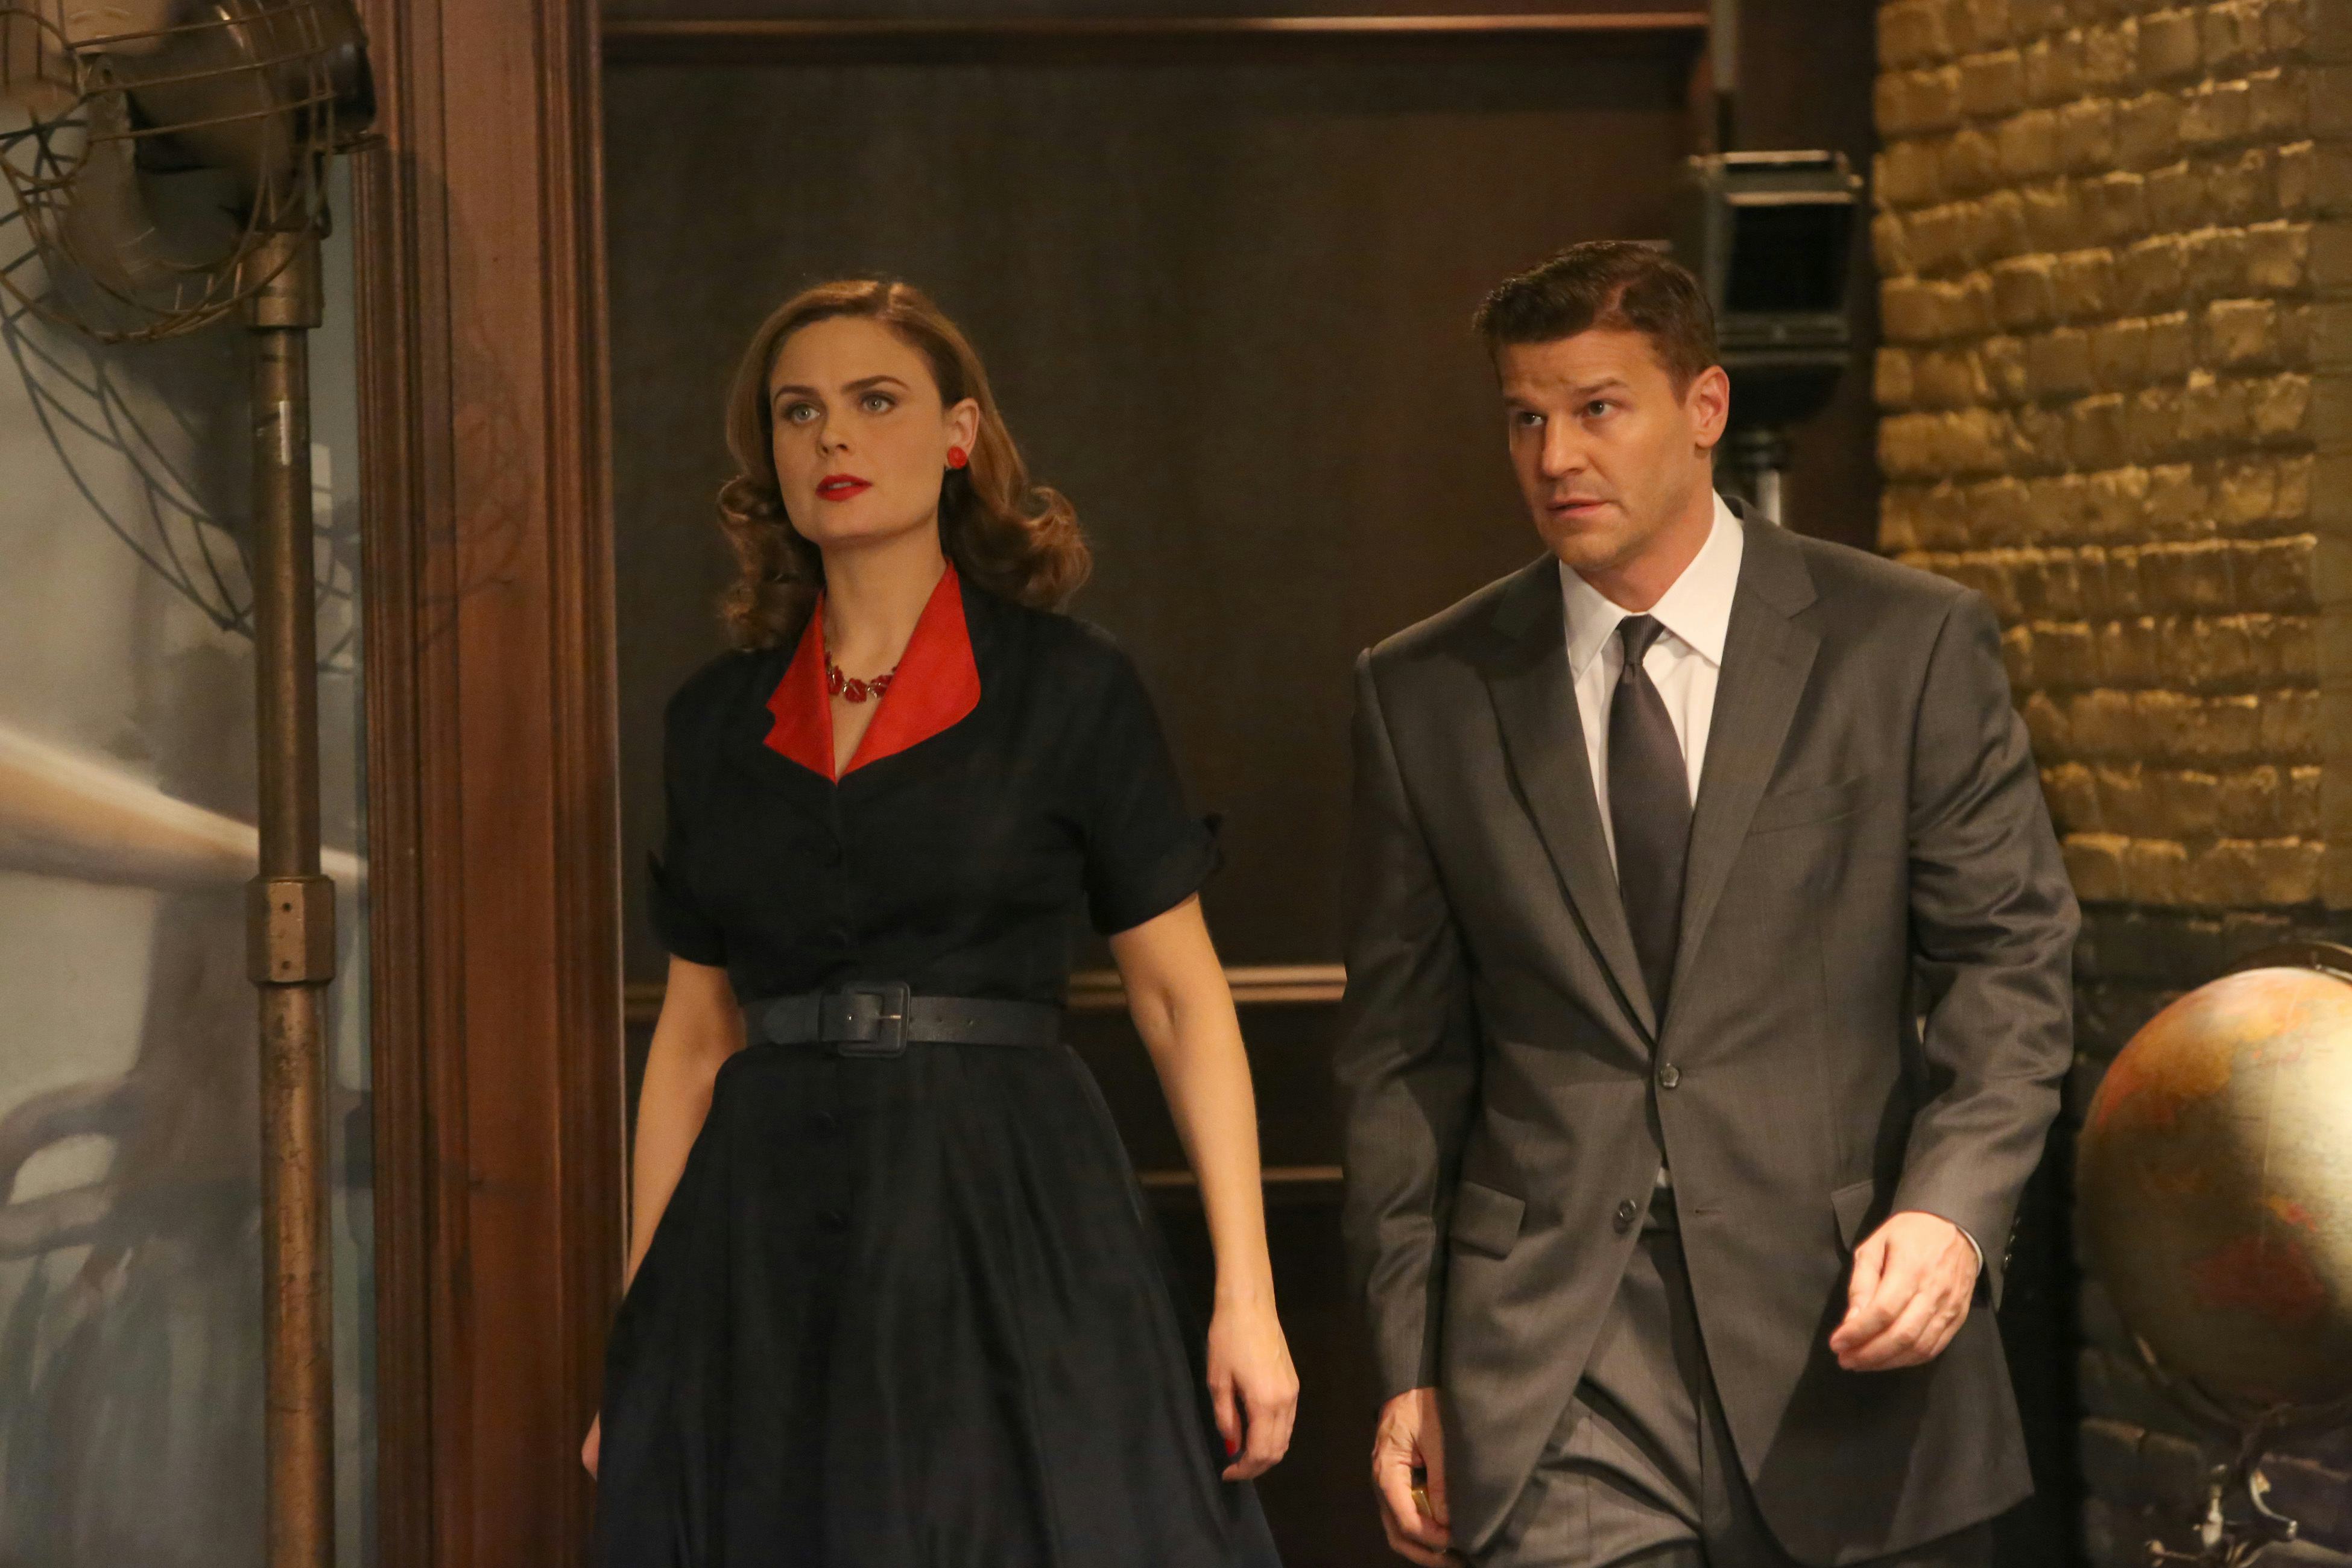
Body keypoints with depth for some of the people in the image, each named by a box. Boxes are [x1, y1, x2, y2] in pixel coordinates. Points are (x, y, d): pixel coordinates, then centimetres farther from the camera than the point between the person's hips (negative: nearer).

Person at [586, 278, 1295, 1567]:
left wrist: (1246, 1300, -8)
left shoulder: (1068, 688, 1)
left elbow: (1181, 996, 0)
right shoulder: (717, 718, 11)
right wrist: (636, 1342, 9)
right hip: (764, 1263, 3)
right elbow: (694, 1032, 14)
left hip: (1008, 1230, -3)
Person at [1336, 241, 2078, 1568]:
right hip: (1557, 1369, 0)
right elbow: (1402, 1050, 10)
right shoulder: (1426, 695, 7)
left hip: (1847, 1324, 0)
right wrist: (1411, 1362, 5)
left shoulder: (1911, 646, 3)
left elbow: (2010, 957, 2)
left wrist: (1953, 1206, -14)